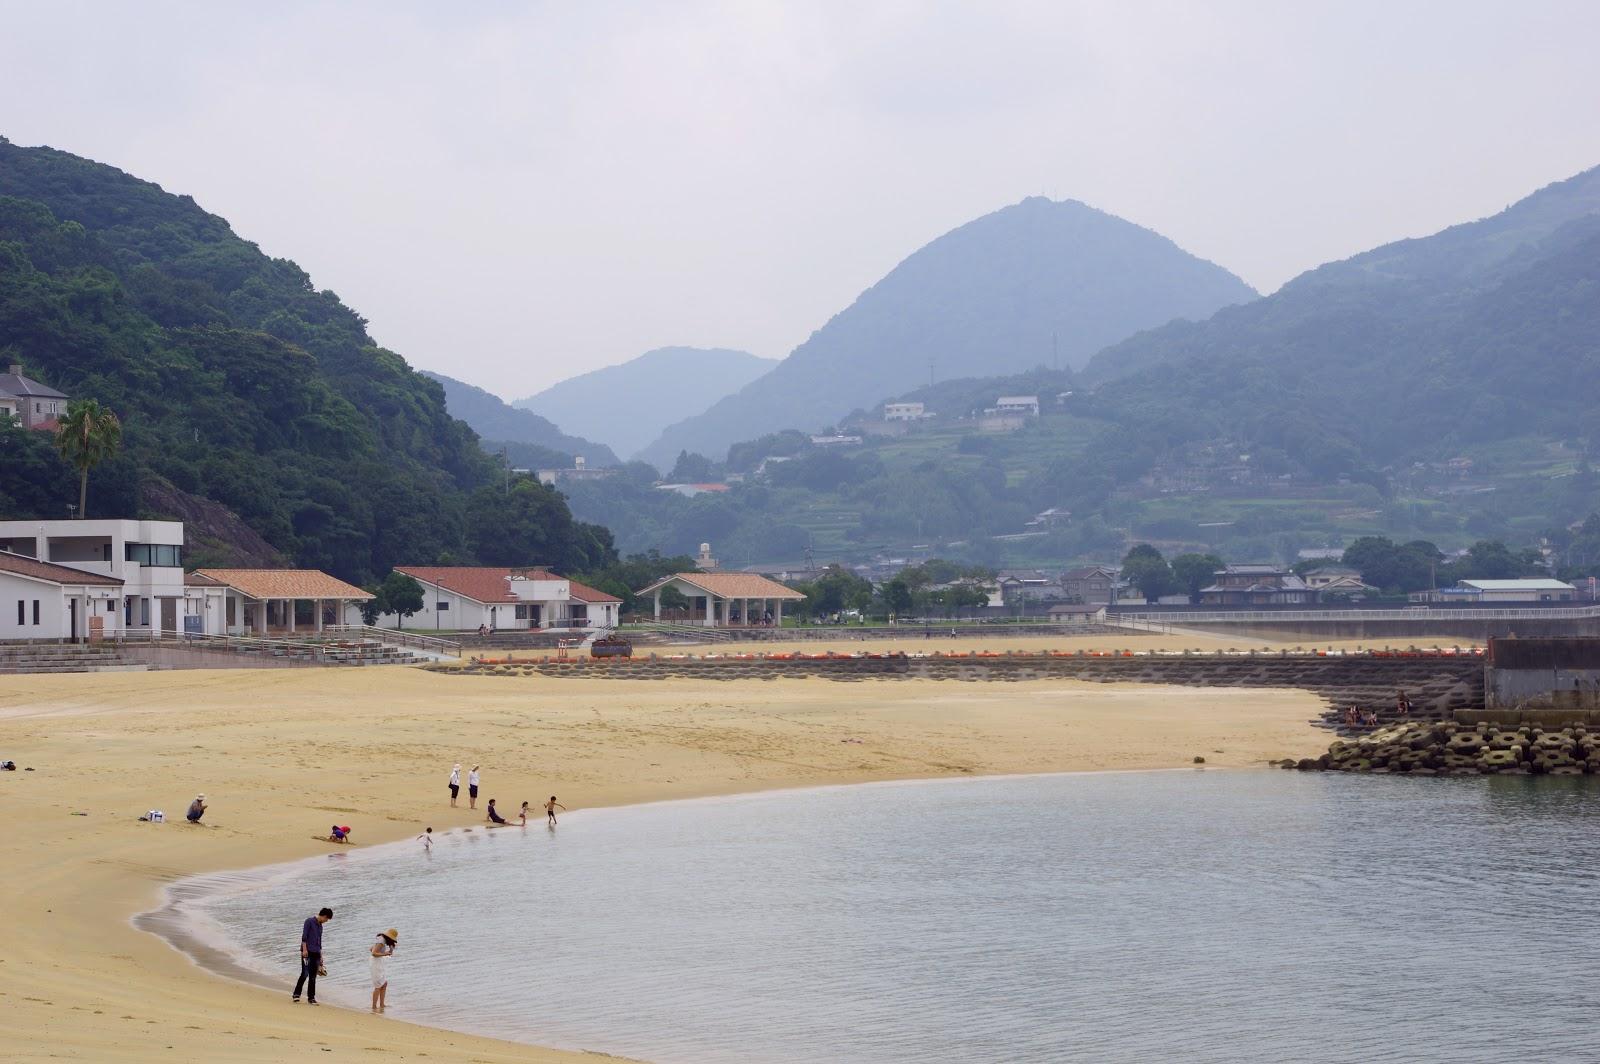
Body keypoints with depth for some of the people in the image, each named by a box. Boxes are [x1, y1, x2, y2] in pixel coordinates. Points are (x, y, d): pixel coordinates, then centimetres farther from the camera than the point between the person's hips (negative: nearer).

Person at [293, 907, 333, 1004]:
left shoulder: (320, 926, 20)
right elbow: (304, 936, -10)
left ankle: (311, 998, 6)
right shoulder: (309, 921, -2)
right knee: (305, 973, -12)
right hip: (307, 952, -7)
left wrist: (321, 957, 25)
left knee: (313, 976, 4)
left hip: (316, 953, 7)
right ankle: (296, 994, -3)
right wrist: (304, 949, -18)